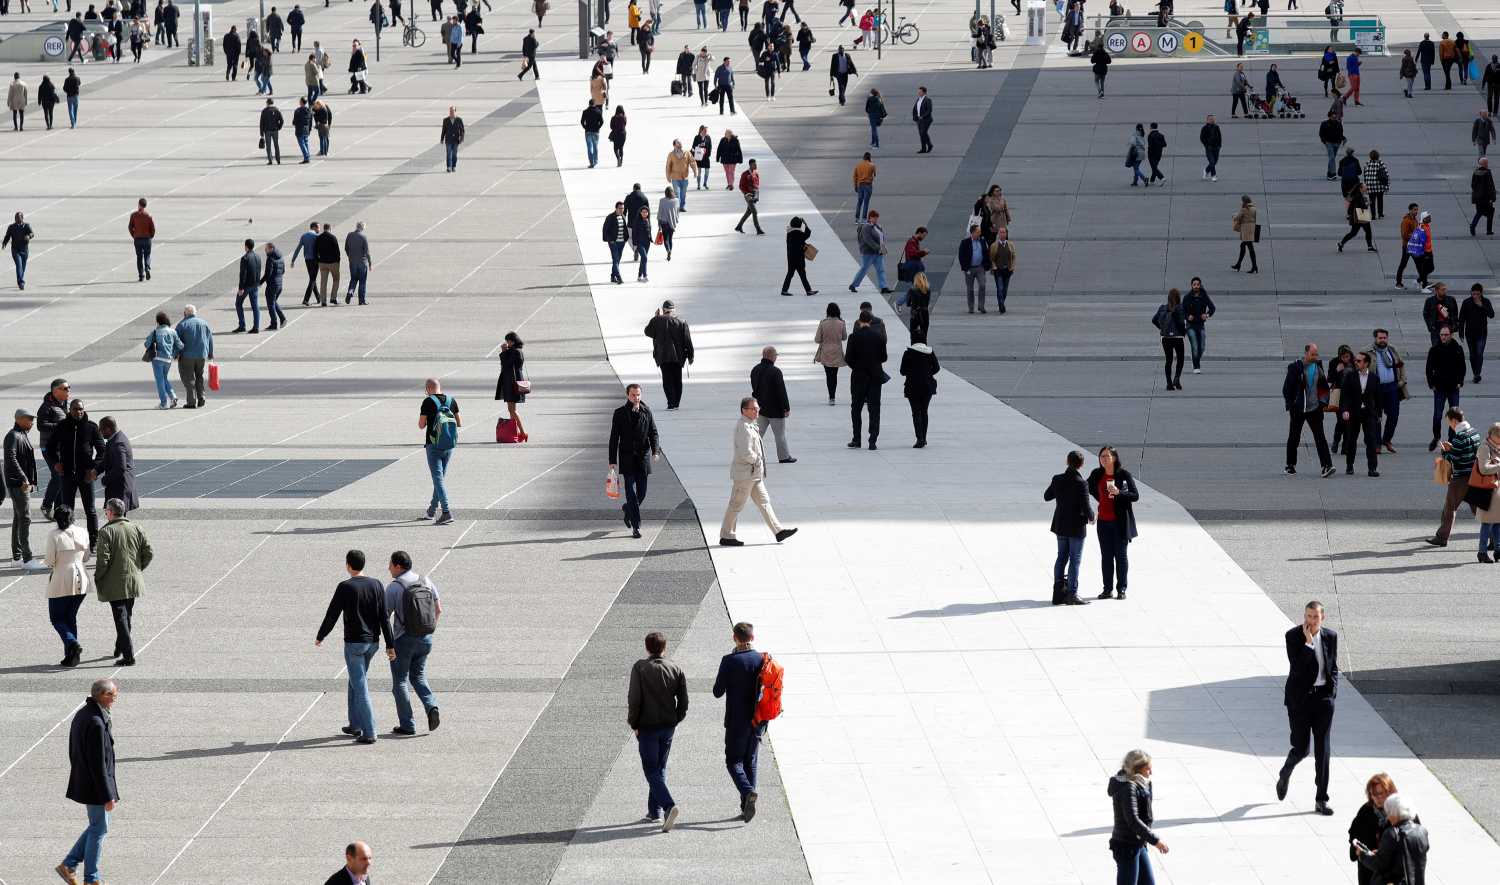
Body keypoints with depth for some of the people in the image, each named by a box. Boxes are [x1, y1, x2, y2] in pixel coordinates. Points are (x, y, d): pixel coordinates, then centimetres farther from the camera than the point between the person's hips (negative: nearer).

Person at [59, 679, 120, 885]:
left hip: (82, 781, 9)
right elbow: (98, 763, -24)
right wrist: (107, 795, -19)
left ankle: (68, 865, 22)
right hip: (96, 786, -9)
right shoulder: (96, 723, -26)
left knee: (97, 827, 21)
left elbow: (73, 752, 15)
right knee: (99, 829, 5)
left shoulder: (82, 714, 5)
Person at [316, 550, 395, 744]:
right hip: (373, 642, 6)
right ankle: (355, 725, 28)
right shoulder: (376, 585, 1)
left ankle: (369, 733, -7)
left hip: (353, 643, -6)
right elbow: (384, 618, -1)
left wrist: (320, 637, 9)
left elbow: (331, 616, -8)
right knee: (355, 681, 23)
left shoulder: (345, 587, -13)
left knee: (360, 687, -3)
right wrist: (390, 645, 0)